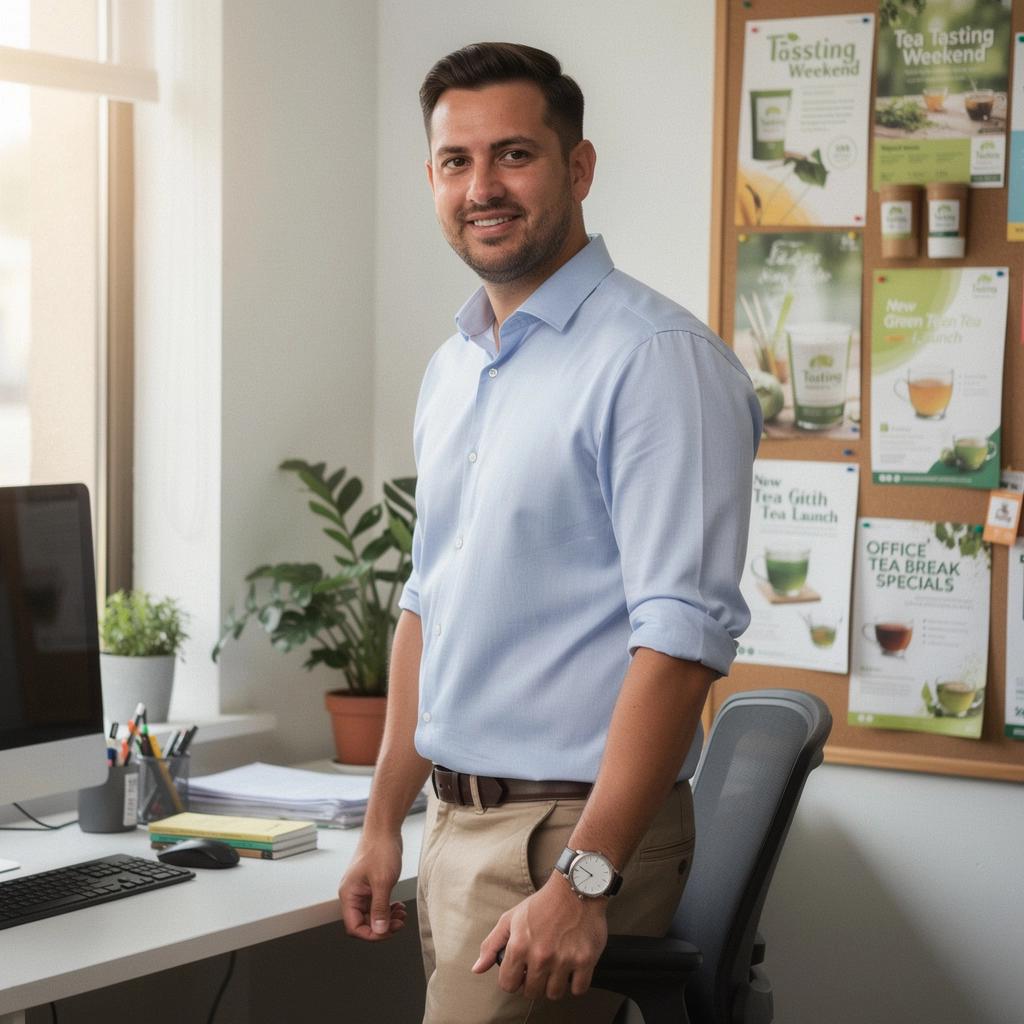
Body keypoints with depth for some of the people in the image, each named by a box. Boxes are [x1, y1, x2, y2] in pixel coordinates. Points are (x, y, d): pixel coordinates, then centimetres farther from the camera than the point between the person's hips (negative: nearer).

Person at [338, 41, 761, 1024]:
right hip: (456, 820, 8)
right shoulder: (452, 368, 12)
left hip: (571, 828, -8)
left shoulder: (655, 356, -14)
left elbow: (682, 634, -21)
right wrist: (384, 821, 16)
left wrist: (583, 878, -25)